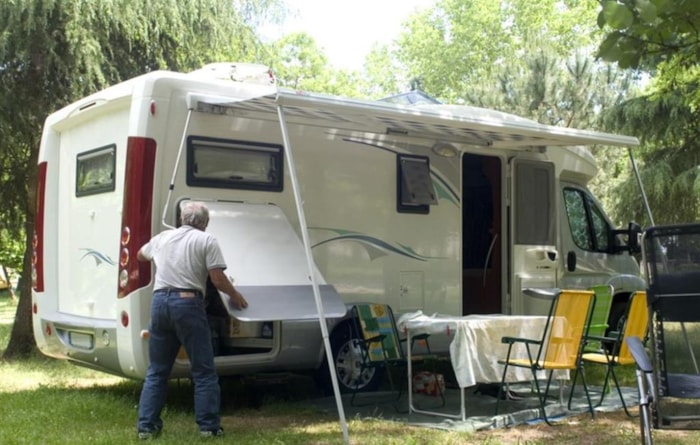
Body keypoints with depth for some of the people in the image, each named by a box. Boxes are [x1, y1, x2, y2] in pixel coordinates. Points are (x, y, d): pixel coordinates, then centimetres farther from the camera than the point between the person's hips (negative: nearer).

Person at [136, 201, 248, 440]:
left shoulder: (162, 238, 18)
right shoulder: (207, 240, 3)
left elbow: (140, 255, 39)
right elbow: (218, 279, -4)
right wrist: (235, 295, 13)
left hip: (160, 301, 5)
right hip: (188, 303, -4)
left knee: (156, 371, 14)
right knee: (203, 371, 4)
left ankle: (147, 425, 14)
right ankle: (209, 426, 6)